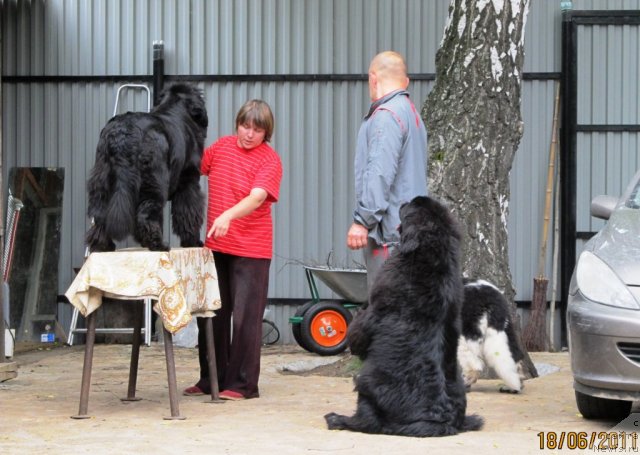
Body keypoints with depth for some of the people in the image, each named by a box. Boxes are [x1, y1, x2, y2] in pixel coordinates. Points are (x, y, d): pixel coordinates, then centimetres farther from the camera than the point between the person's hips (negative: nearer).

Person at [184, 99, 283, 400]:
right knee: (211, 314, 11)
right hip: (215, 246, 6)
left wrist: (228, 215, -41)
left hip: (251, 249, -6)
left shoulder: (269, 160, -10)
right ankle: (211, 379, 23)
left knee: (245, 317, -4)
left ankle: (243, 384, 5)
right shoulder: (221, 147, 6)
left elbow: (257, 197, -25)